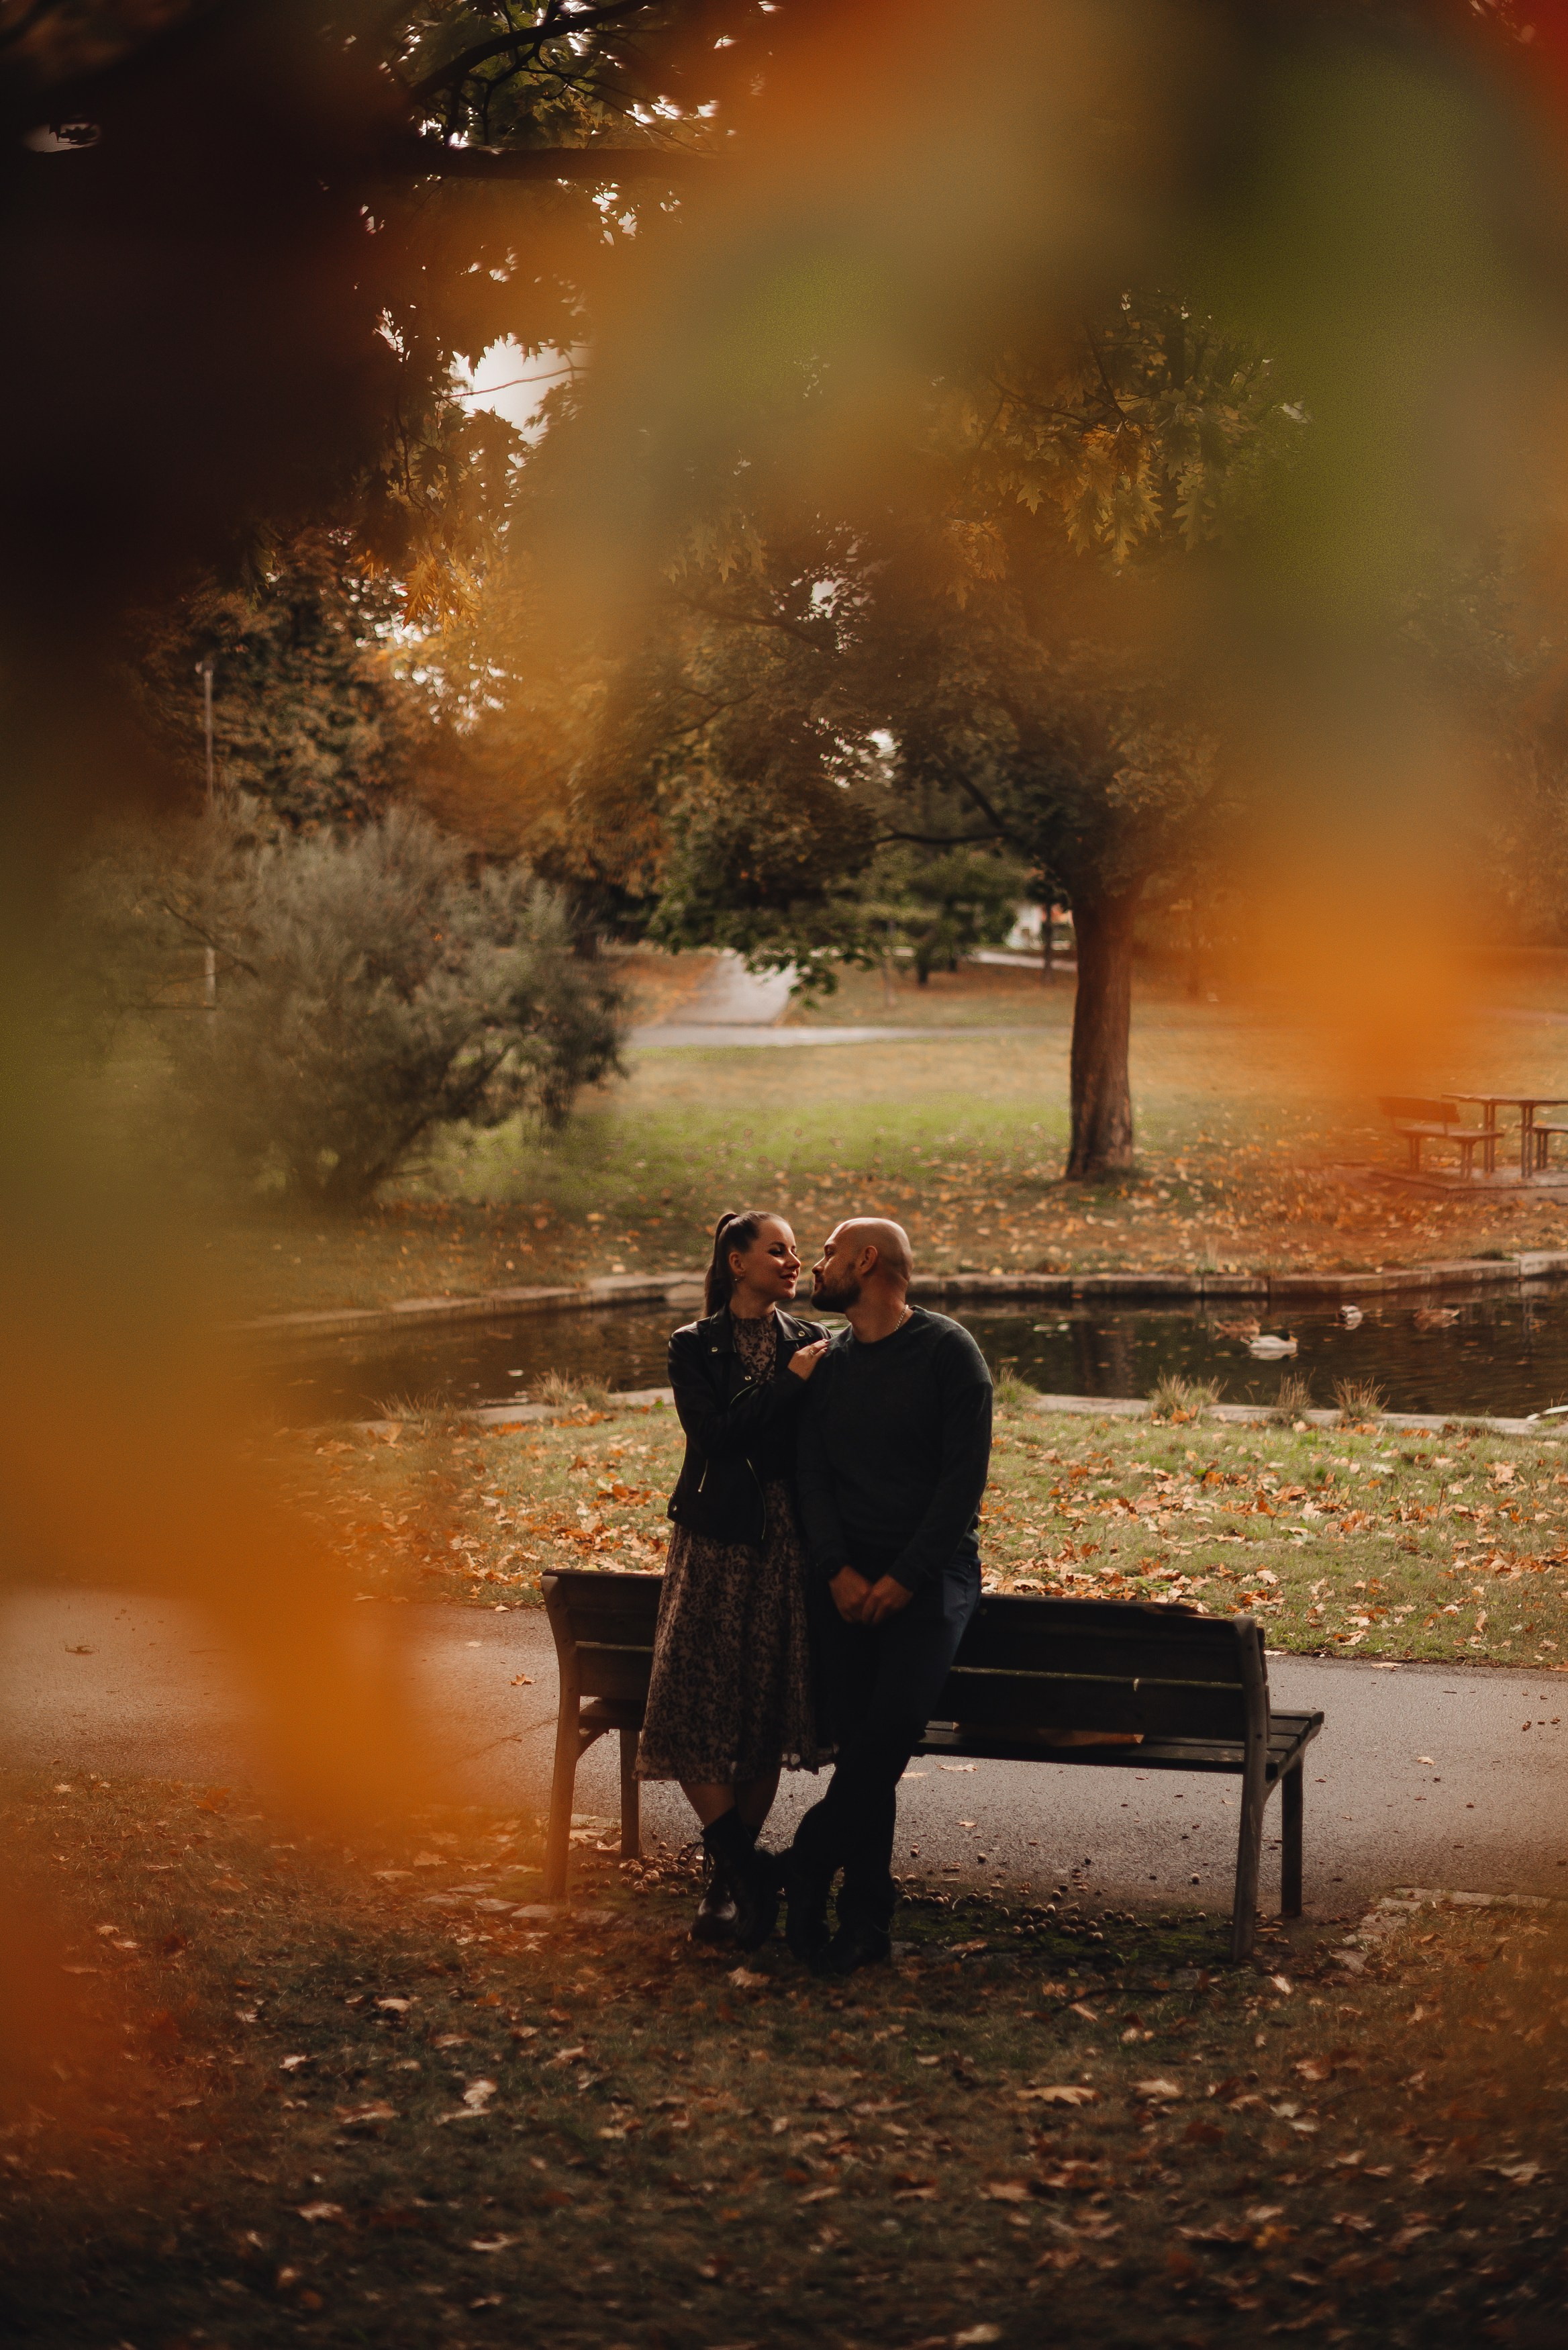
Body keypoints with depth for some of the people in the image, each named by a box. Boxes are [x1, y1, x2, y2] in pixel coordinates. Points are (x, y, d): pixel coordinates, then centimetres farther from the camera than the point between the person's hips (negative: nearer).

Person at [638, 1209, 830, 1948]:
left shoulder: (811, 1345, 5)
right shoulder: (695, 1347, 1)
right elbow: (715, 1433, -13)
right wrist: (788, 1383, -14)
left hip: (787, 1546, 1)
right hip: (717, 1542, -1)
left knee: (767, 1716, 2)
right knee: (693, 1708, -7)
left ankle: (730, 1879, 11)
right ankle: (749, 1874, 2)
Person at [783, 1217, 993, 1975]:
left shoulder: (948, 1351, -3)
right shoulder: (828, 1363, 13)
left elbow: (965, 1475, -8)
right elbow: (812, 1476, 8)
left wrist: (905, 1577, -14)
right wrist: (838, 1571, -9)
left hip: (932, 1570, -4)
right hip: (848, 1577, 4)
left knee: (893, 1723, -22)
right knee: (857, 1738, -4)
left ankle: (809, 1867, -10)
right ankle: (866, 1920, -1)